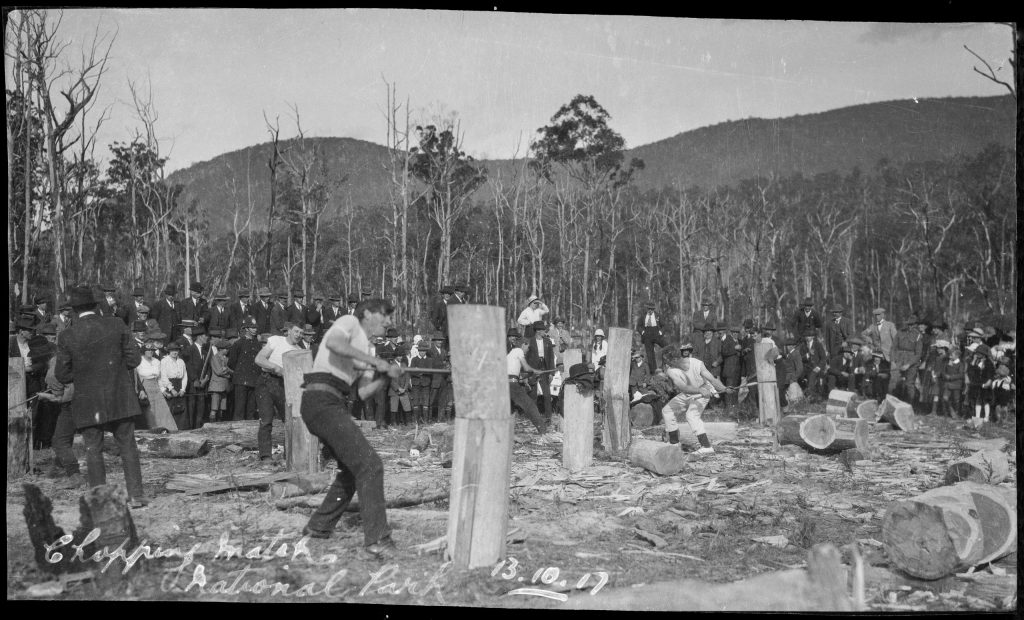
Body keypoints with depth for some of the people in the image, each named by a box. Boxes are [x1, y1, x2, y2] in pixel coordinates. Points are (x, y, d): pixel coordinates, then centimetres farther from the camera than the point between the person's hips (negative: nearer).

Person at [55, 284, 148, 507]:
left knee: (93, 450, 7)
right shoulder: (117, 325, -4)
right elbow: (133, 359, -2)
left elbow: (62, 375, -3)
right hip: (120, 398, 1)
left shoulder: (67, 336, -6)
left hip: (88, 403, -1)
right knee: (128, 446, 9)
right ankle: (136, 494, 8)